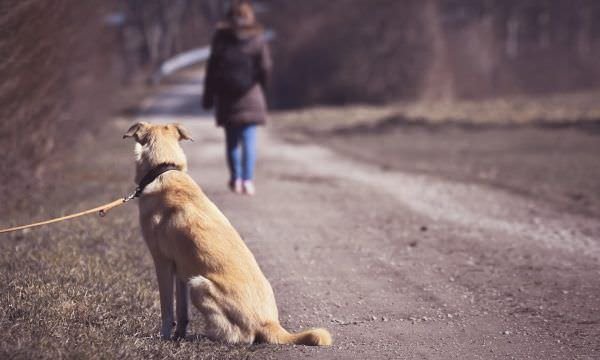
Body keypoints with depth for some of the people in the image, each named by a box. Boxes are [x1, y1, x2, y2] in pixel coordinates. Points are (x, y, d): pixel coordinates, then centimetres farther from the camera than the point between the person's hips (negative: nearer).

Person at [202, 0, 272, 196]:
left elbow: (212, 68, -1)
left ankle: (236, 179, 17)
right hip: (250, 94, -1)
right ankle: (247, 180, -9)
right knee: (249, 139, 0)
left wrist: (208, 96, 3)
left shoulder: (220, 37, 1)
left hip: (226, 94, 1)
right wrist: (261, 87, 16)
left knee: (232, 139, 13)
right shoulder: (257, 38, -1)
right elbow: (265, 67, -2)